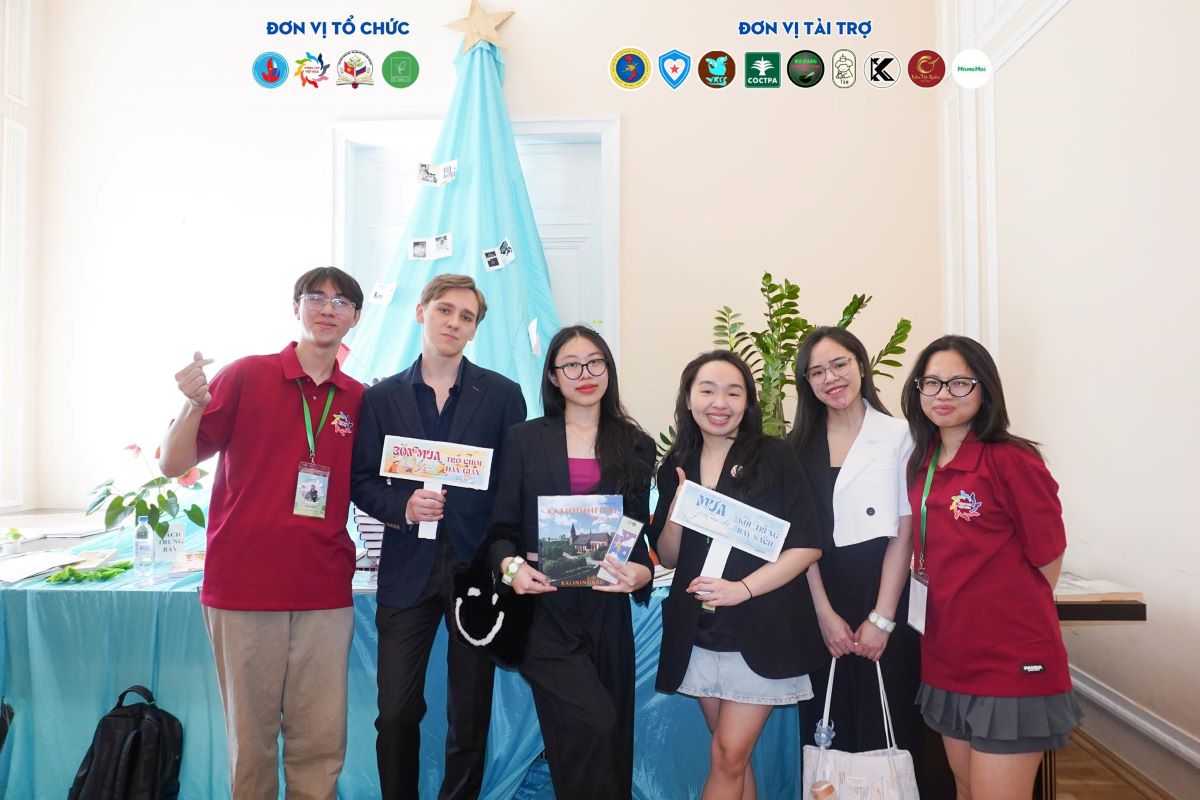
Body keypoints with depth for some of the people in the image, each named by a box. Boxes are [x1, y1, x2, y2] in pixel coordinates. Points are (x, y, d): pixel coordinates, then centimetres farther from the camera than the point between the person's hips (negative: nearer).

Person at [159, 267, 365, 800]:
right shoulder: (247, 375, 0)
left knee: (321, 740, 6)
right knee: (250, 736, 9)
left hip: (325, 592, 2)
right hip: (243, 586, -2)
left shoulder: (358, 399, 8)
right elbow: (174, 465, -1)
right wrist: (194, 404, -19)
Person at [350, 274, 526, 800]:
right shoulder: (381, 398, 8)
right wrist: (401, 507, -13)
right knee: (395, 714, 4)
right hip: (408, 569, 1)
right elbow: (362, 481, 6)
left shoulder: (502, 395, 4)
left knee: (470, 715, 9)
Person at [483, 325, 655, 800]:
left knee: (612, 735, 9)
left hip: (607, 612, 3)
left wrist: (642, 572, -11)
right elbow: (501, 527, 4)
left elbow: (641, 529, 8)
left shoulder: (636, 447, 10)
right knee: (592, 725, -17)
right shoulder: (524, 440, 5)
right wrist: (510, 564, -16)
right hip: (545, 608, -2)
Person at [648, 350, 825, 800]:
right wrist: (676, 511, -12)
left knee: (729, 757, -2)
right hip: (699, 633, 4)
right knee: (731, 758, 14)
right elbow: (668, 557, 8)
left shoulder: (774, 458, -8)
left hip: (762, 631, -4)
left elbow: (808, 545, -10)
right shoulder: (676, 467, 5)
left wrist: (741, 588, -21)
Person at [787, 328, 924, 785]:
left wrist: (881, 618, -9)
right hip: (820, 597, 3)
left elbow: (904, 532, -5)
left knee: (885, 723, 5)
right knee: (828, 725, 10)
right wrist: (825, 613, -6)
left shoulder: (897, 436, -3)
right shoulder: (799, 447, 6)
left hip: (882, 592, -2)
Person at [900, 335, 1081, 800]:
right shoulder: (922, 464, 5)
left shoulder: (1012, 461, -16)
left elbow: (1047, 562, -8)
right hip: (948, 657, 7)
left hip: (1010, 665, -7)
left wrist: (1009, 618, 2)